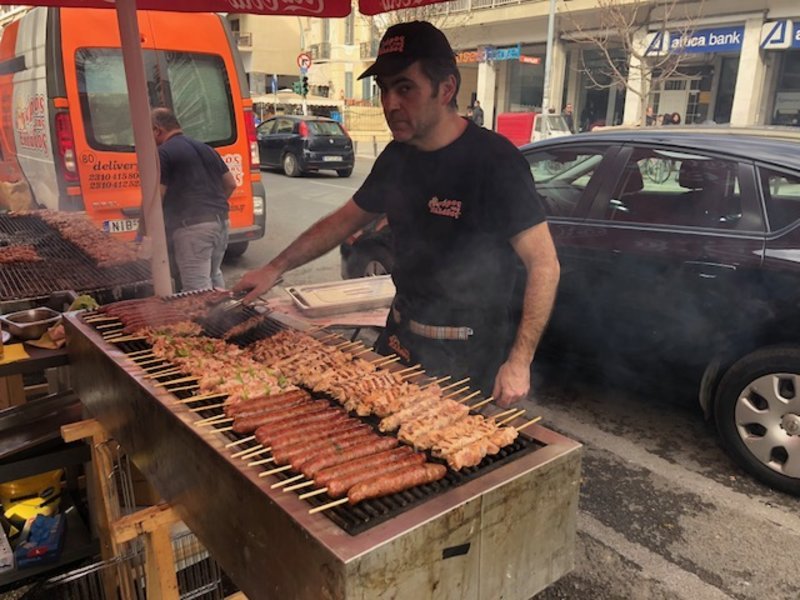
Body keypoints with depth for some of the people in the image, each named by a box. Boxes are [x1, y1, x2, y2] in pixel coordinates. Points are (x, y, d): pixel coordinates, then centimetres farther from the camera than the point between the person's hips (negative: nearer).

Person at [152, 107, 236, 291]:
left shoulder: (162, 153, -4)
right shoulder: (205, 148, 20)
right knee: (214, 276, 23)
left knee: (197, 287, -7)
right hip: (220, 221, 8)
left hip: (191, 227, -8)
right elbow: (231, 184, 23)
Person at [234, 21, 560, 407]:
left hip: (467, 359, -6)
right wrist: (275, 269, 9)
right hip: (400, 338, 7)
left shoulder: (493, 160, -20)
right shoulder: (397, 156, 0)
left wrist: (519, 362, -25)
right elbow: (345, 220, 13)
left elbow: (544, 263, -19)